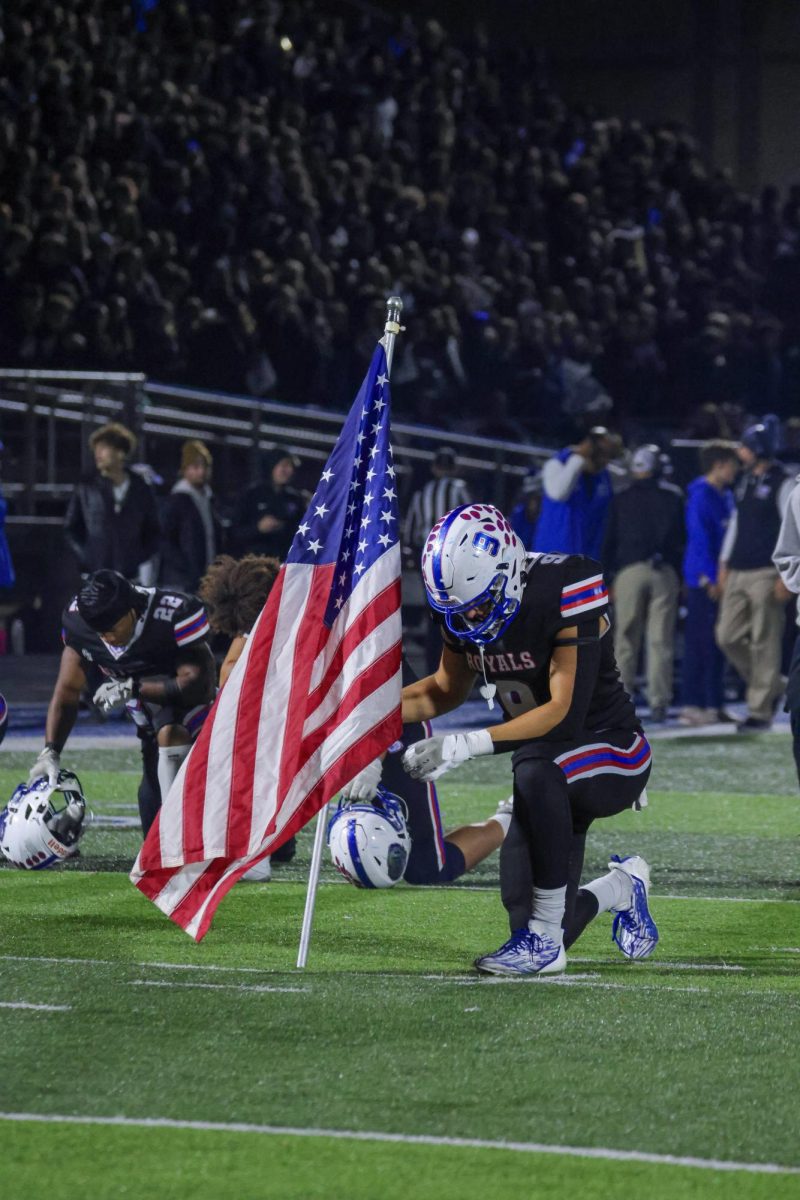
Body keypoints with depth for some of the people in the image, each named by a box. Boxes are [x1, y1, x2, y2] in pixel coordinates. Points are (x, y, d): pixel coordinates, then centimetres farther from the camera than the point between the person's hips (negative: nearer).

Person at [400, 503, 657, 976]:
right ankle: (622, 888, 36)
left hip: (614, 758, -7)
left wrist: (467, 745, -37)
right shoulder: (464, 606, -6)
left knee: (537, 770, -40)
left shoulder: (566, 590, -26)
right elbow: (447, 690, 11)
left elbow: (563, 712, -29)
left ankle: (544, 938, -28)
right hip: (550, 771, 7)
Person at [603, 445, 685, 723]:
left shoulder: (621, 500, 7)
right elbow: (682, 540, 7)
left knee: (626, 637, 5)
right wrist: (682, 577, 11)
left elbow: (610, 541, 6)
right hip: (665, 572, 0)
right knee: (660, 640, -1)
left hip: (630, 569, 0)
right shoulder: (674, 499, 8)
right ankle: (659, 702, -6)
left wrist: (609, 577, 10)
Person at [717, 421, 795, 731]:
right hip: (737, 574, 8)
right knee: (728, 638, 3)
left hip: (765, 574, -8)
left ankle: (760, 711, -2)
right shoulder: (745, 482, 17)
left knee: (764, 644, -5)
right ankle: (772, 686, 19)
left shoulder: (782, 484, -6)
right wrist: (724, 564, 17)